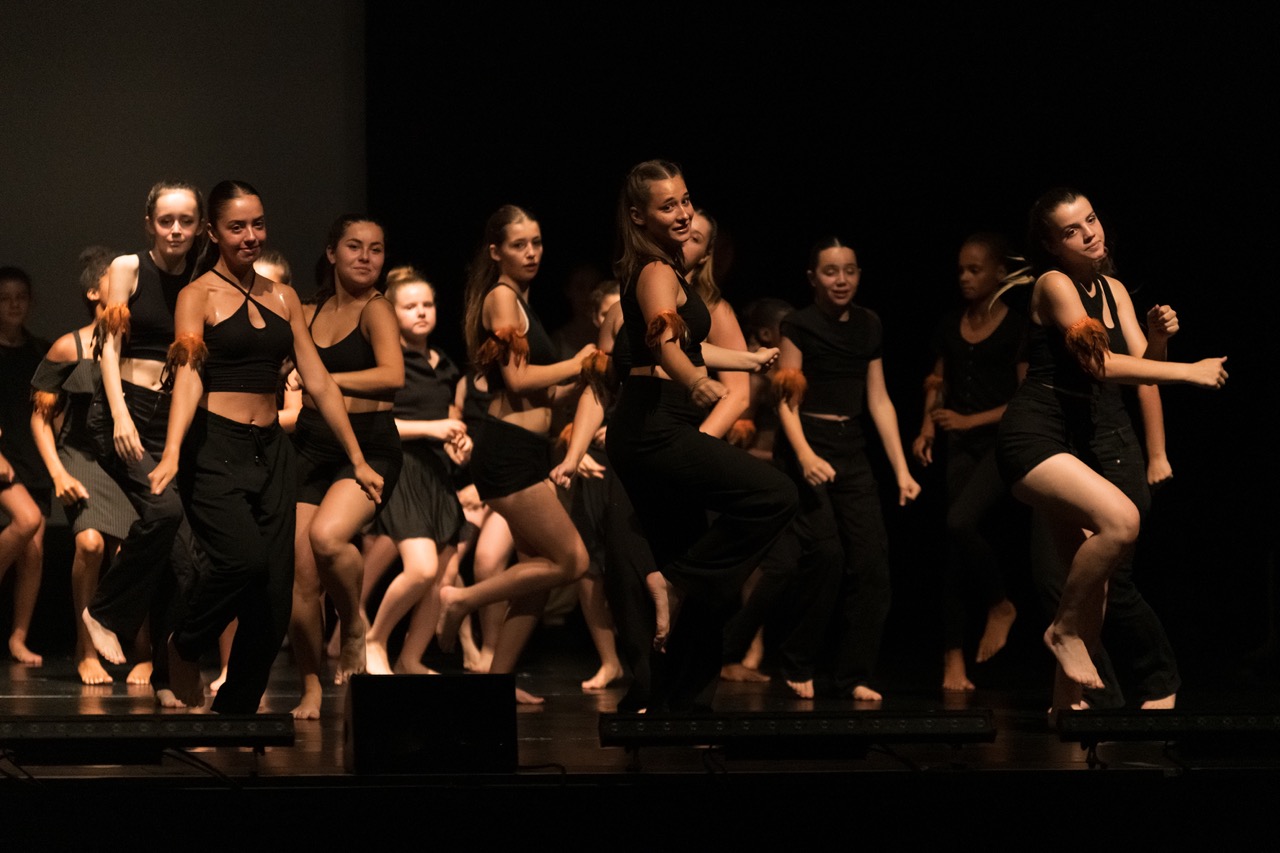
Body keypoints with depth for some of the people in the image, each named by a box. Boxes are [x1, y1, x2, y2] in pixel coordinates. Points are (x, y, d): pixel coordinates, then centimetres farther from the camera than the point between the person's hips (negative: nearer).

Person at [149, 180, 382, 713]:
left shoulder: (282, 298, 15)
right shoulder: (198, 296, 0)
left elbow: (318, 381, 16)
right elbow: (188, 378, -13)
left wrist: (357, 460, 14)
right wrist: (172, 454, -27)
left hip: (270, 450, 6)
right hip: (216, 449, -6)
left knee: (273, 600, -1)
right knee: (245, 559, -27)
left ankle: (236, 712, 9)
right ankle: (185, 649, -1)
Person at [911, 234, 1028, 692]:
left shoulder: (1018, 328, -3)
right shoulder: (950, 326, 12)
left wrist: (969, 420, -12)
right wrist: (927, 427, 1)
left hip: (1002, 442, -5)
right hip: (957, 444, 5)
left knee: (960, 522, -27)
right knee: (948, 547, -4)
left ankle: (1000, 605, -2)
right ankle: (953, 658, 0)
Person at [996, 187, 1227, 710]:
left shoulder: (1113, 290, 13)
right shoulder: (1054, 285, -10)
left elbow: (1142, 366, 9)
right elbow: (1100, 364, -19)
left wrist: (1159, 337, -13)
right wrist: (1190, 371, -20)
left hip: (1080, 445, 9)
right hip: (1034, 438, -9)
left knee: (1092, 582, 7)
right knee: (1121, 520, -30)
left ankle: (1067, 700, 16)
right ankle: (1066, 630, -12)